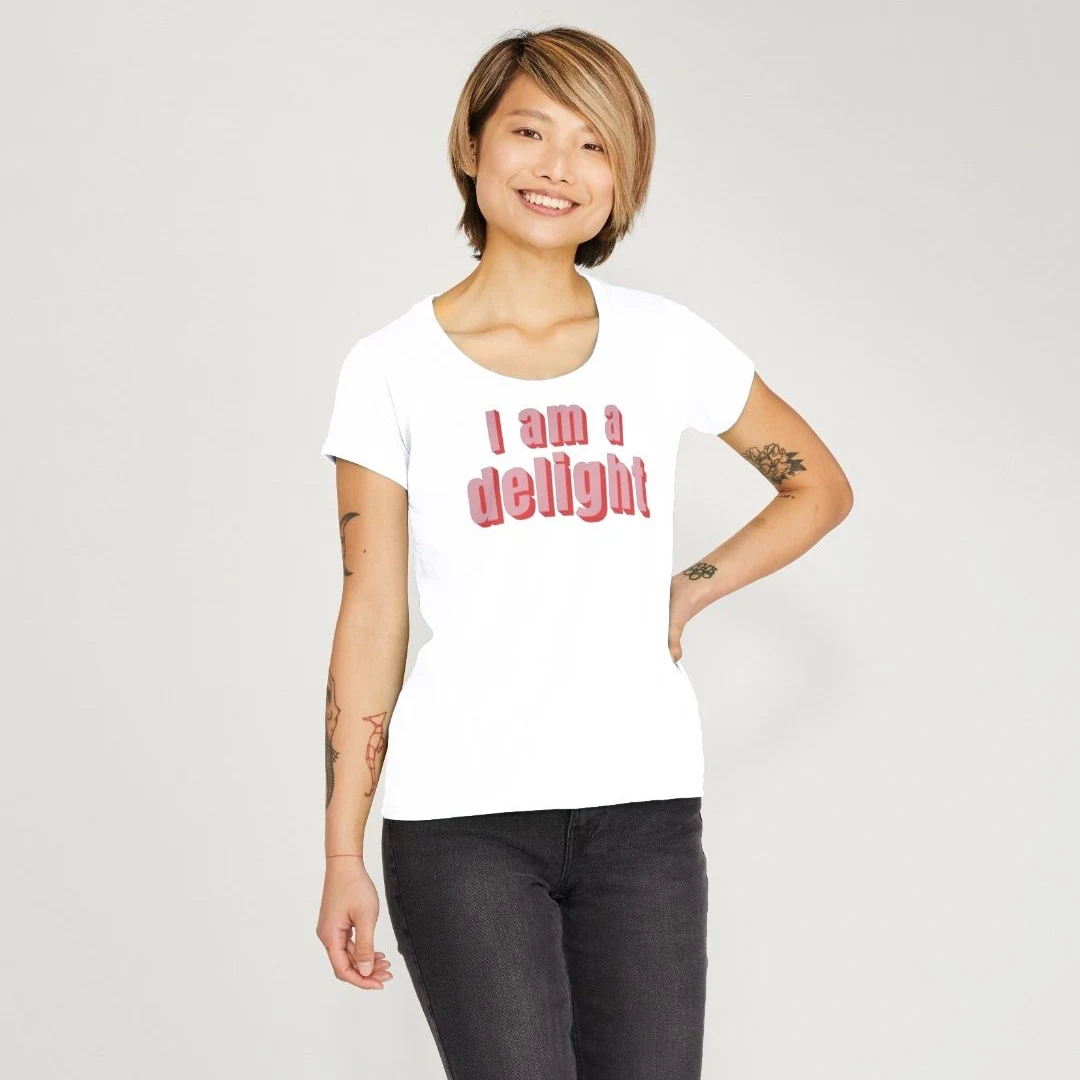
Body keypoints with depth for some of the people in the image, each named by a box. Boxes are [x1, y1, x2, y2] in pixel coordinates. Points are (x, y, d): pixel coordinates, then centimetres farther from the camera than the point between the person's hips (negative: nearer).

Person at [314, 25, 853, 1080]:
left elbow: (819, 487, 19)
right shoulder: (394, 367, 1)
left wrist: (686, 594, 6)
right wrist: (343, 853, 0)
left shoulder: (665, 341, 6)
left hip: (644, 806, 3)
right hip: (461, 819, -2)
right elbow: (371, 614, 1)